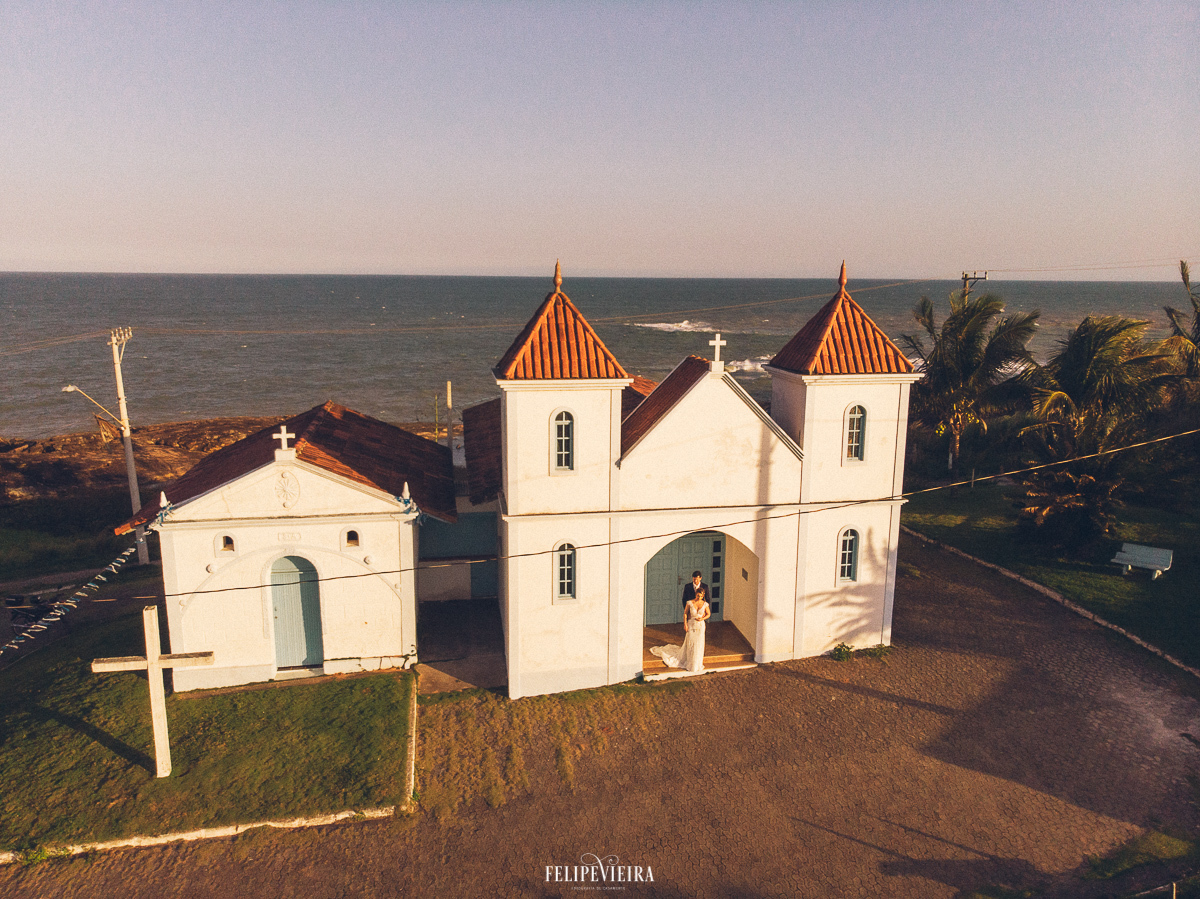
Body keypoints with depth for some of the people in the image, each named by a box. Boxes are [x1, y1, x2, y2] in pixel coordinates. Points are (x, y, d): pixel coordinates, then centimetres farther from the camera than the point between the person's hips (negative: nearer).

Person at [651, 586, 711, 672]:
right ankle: (690, 663, 18)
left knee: (699, 645, 4)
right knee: (690, 644, 2)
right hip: (691, 625, -1)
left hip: (700, 626, 1)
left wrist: (702, 618, -11)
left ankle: (697, 664, 20)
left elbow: (708, 614, 8)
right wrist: (685, 624, -7)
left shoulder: (705, 604, -5)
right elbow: (685, 613, 1)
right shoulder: (689, 603, -8)